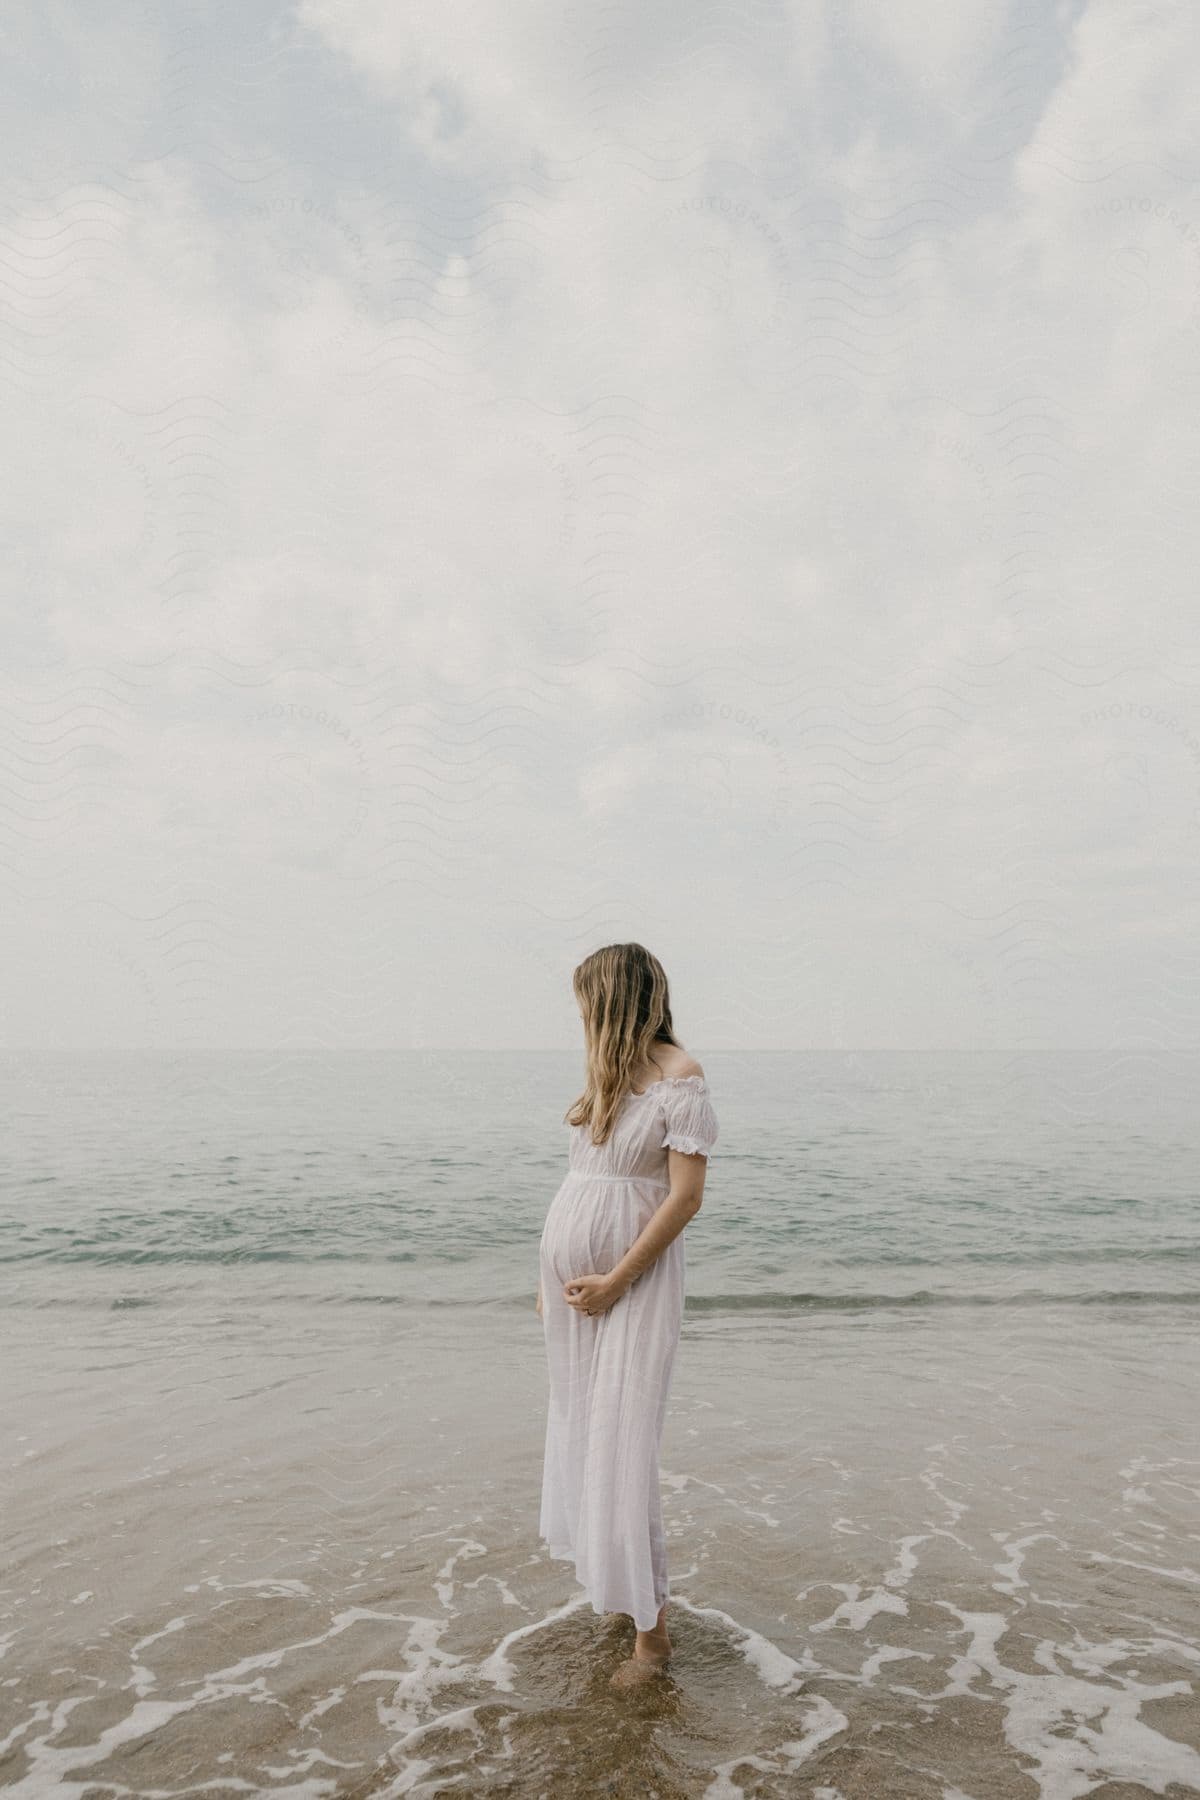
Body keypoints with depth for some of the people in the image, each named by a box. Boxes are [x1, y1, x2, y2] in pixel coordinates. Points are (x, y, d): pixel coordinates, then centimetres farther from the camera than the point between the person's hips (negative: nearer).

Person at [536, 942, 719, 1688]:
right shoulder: (610, 1073, 8)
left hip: (633, 1277, -8)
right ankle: (609, 1576, 37)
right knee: (580, 1424, 17)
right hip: (572, 1271, 8)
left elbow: (687, 1195, -18)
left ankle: (652, 1629, 13)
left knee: (622, 1441, -3)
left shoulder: (680, 1076, -15)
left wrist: (614, 1281, -17)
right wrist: (553, 1272, 10)